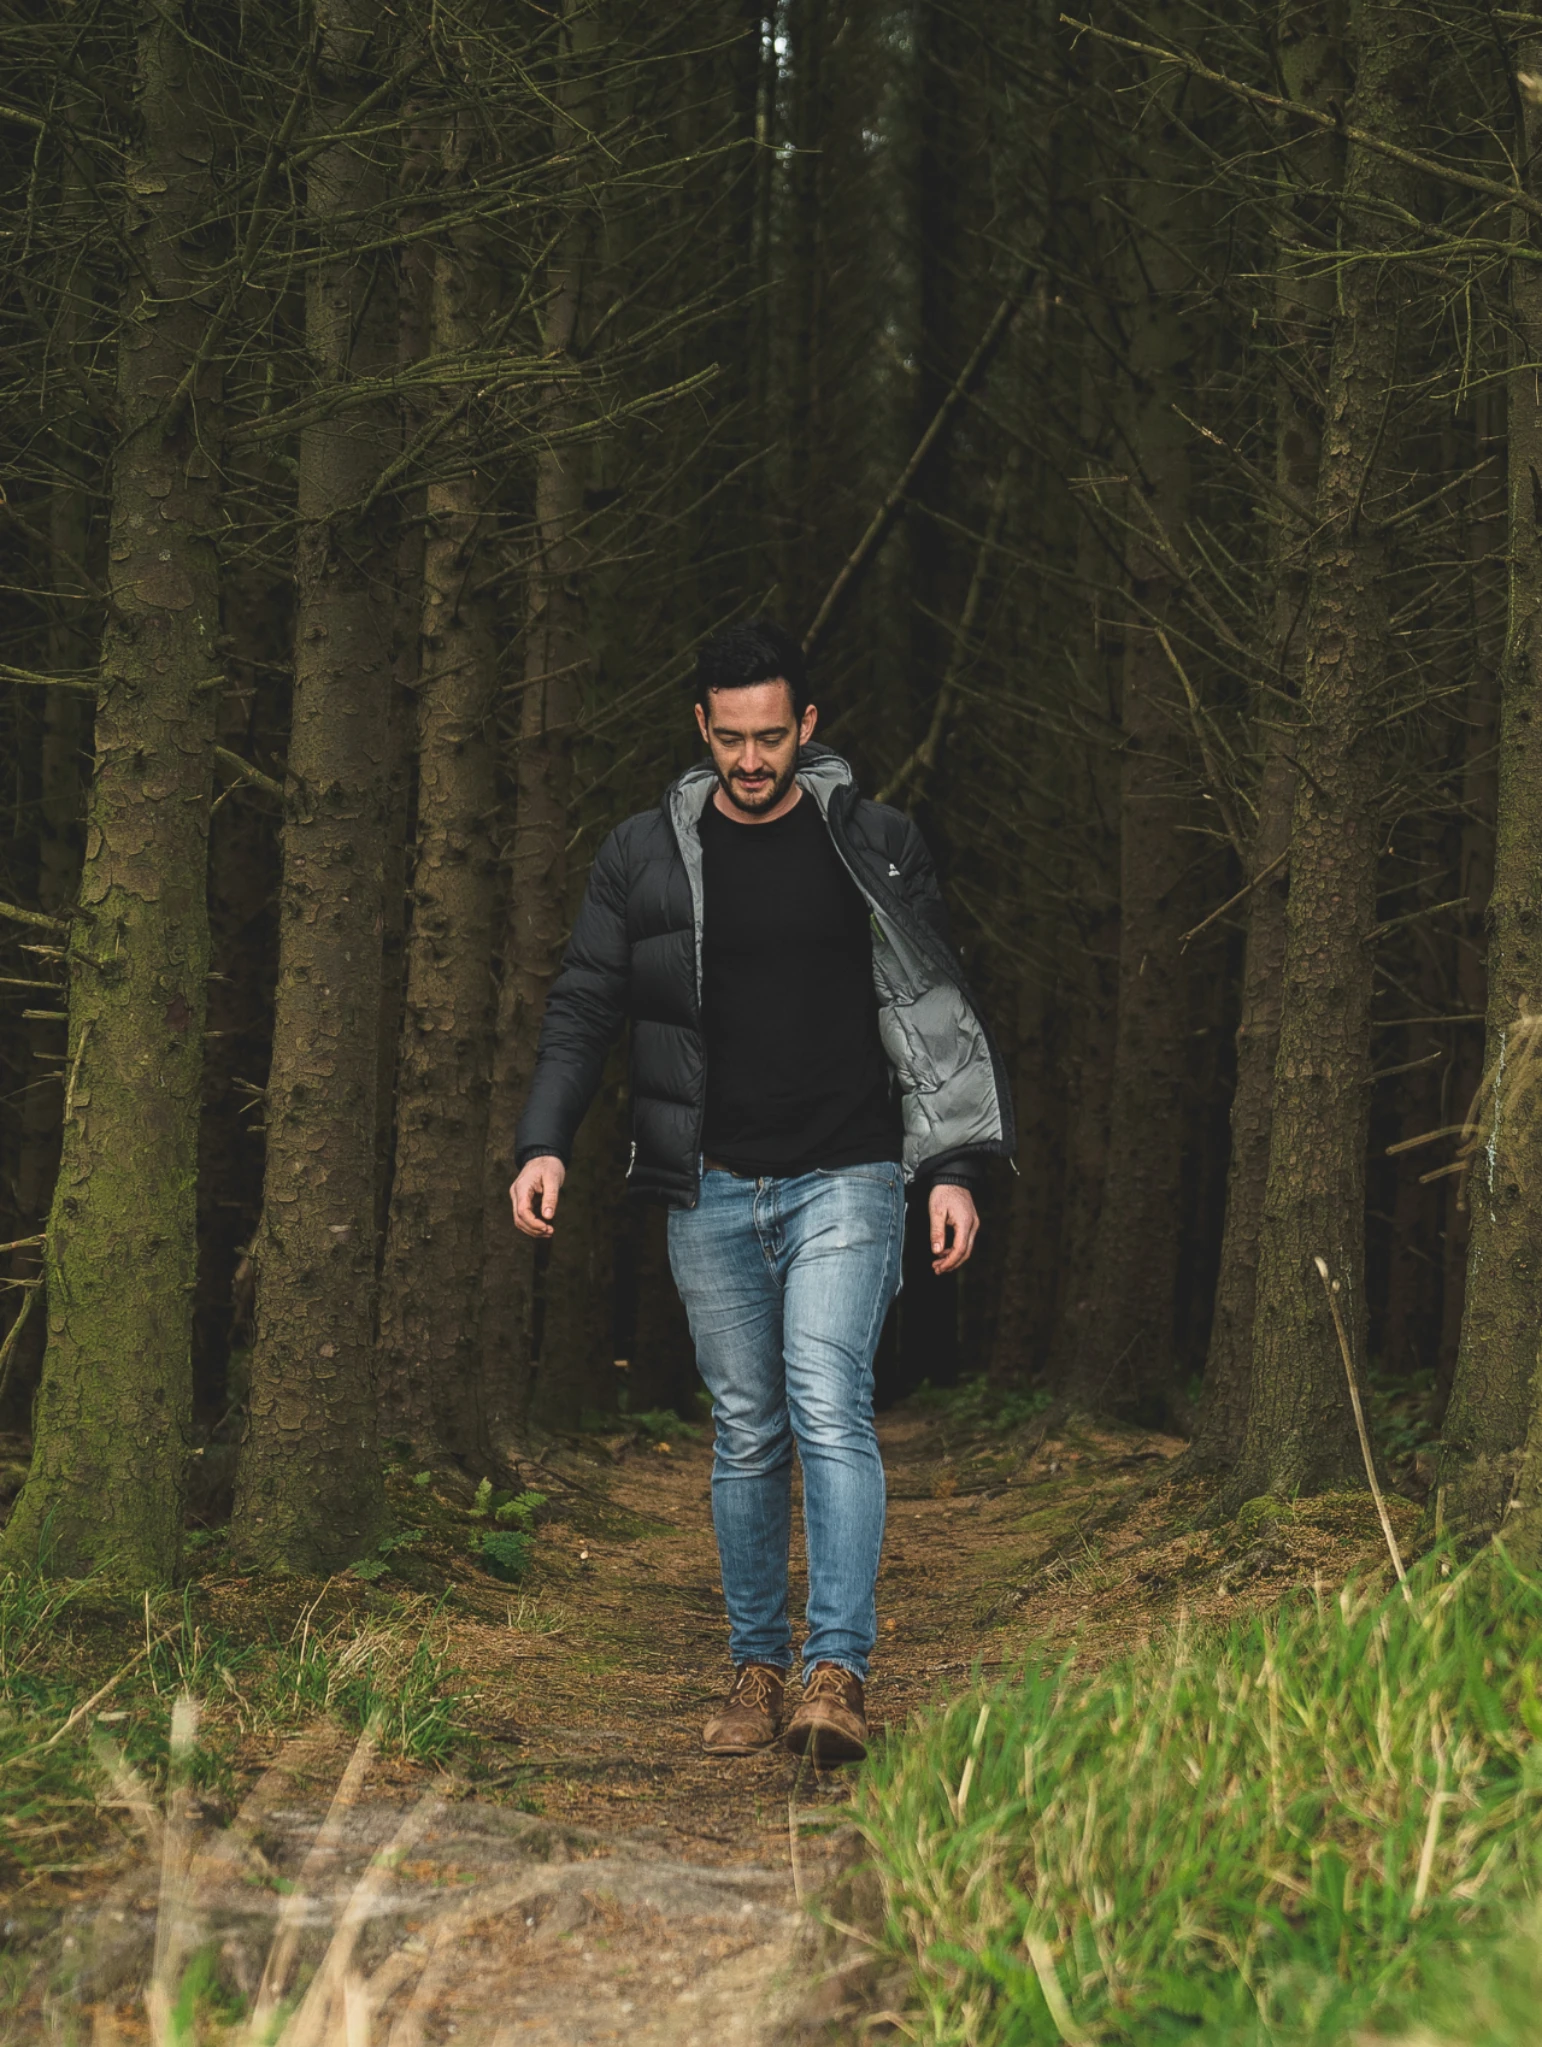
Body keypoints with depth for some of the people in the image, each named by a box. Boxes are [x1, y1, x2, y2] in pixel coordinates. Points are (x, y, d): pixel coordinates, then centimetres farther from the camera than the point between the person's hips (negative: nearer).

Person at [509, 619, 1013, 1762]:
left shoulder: (875, 846, 2)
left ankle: (840, 1671, -18)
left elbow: (941, 1012, 4)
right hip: (712, 1193, 2)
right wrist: (545, 1144, -7)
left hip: (844, 1179, -2)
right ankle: (758, 1671, 16)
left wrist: (955, 1170, -3)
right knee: (747, 1433, 7)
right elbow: (584, 1008, 7)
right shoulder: (646, 856, 5)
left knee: (830, 1409, -16)